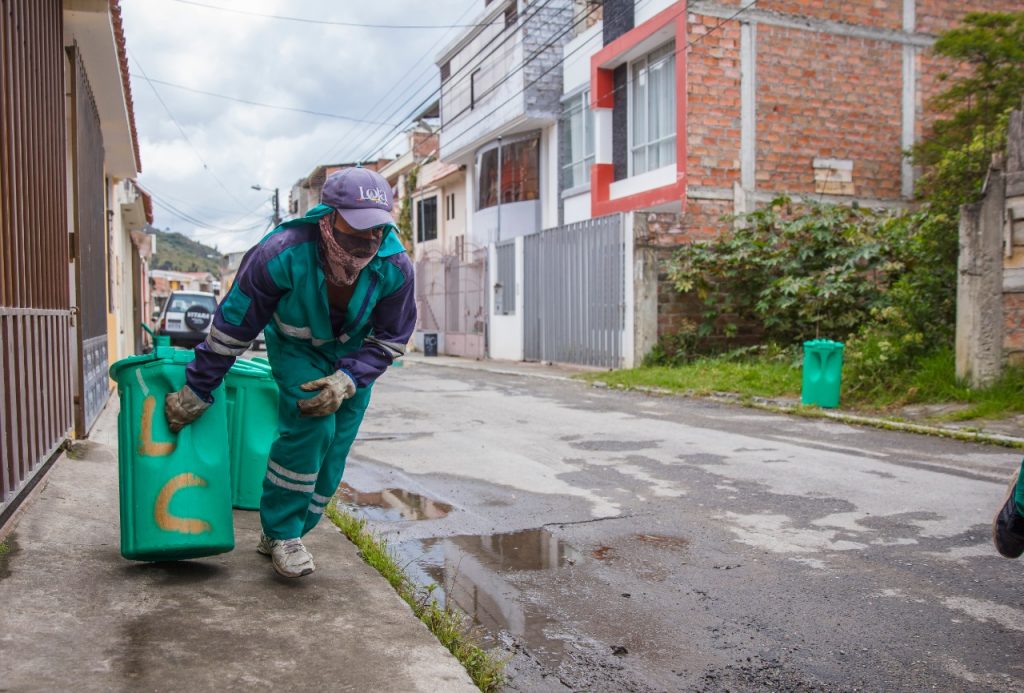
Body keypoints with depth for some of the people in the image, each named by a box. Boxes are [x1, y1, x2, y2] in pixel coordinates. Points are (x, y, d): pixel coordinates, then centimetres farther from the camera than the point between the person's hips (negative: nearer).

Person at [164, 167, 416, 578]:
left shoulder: (395, 267, -28)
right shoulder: (284, 254, -34)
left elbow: (390, 340, -13)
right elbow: (233, 325, -22)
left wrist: (348, 380, -29)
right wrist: (196, 393, -14)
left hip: (353, 353, 3)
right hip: (295, 347, -3)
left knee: (334, 448, 0)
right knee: (310, 425, -24)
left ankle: (282, 535, 21)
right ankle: (281, 532, -4)